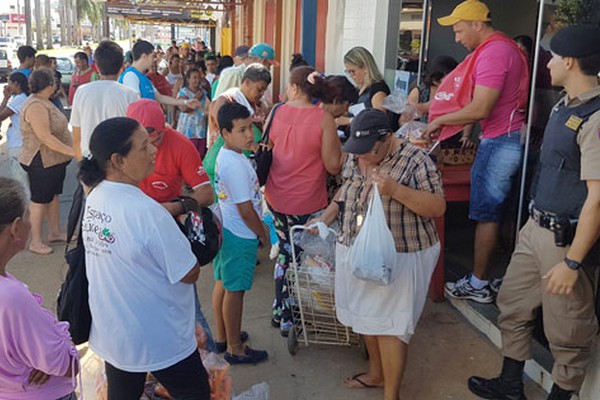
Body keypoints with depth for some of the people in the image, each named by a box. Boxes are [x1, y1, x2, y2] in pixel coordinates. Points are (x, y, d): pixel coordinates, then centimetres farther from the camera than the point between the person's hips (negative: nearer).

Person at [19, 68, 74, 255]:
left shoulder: (43, 102, 9)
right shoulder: (35, 106, -23)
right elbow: (45, 137, -28)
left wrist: (69, 151, 18)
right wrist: (72, 151, -28)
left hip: (54, 160, 10)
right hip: (41, 163, -10)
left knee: (53, 196, 17)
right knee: (40, 200, 0)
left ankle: (55, 232, 29)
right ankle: (35, 242, 11)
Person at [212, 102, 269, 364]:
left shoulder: (224, 155, 3)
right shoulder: (236, 165, -27)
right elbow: (246, 210, -22)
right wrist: (263, 234, -11)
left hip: (225, 229, 10)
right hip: (240, 236, -10)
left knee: (222, 282, 19)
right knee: (235, 290, 3)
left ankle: (222, 335, 37)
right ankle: (235, 349, 17)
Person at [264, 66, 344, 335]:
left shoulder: (276, 113, -4)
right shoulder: (323, 118, -15)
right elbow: (333, 166, -14)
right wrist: (336, 142, 4)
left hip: (276, 199, 5)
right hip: (307, 203, -4)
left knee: (285, 252, 21)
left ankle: (281, 312, 32)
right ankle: (288, 319, 20)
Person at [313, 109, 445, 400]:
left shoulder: (415, 161, -18)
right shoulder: (356, 157, 2)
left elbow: (438, 207, -20)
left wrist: (395, 190, -32)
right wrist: (327, 217, 3)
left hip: (398, 258, -7)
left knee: (389, 326, 0)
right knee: (366, 316, 19)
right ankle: (376, 373, 40)